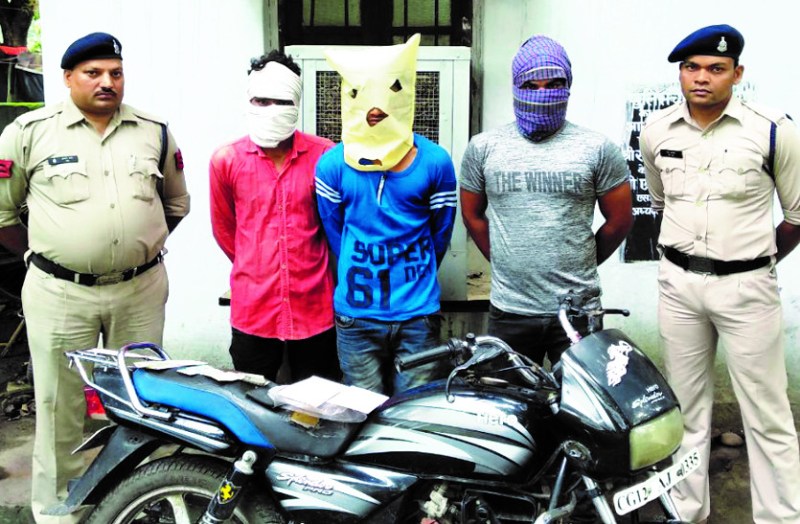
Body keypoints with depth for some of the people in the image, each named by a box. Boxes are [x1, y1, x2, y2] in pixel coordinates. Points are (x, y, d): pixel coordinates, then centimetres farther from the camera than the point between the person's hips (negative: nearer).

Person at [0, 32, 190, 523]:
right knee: (61, 406, 7)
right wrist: (43, 255, 2)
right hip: (60, 293, -2)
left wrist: (139, 246, 10)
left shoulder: (154, 131, 5)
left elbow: (177, 202, 18)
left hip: (141, 290, 3)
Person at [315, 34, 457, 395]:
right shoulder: (332, 165, -3)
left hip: (418, 314, 0)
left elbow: (440, 232, 7)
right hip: (355, 316, 1)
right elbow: (333, 230, 9)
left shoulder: (435, 162, -4)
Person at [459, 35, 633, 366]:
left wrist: (580, 266, 11)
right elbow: (473, 216, 14)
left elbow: (620, 220, 6)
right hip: (509, 310, 1)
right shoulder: (483, 148, 4)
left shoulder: (597, 149, 0)